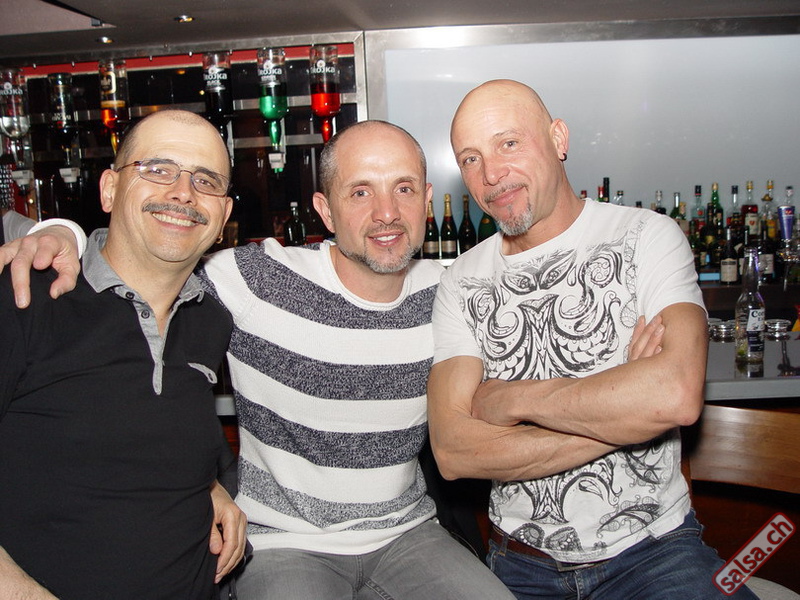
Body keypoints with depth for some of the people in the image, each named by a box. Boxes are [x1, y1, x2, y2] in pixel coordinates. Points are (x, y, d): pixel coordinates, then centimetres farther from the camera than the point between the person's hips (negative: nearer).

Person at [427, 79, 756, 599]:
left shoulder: (646, 238, -6)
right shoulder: (462, 283, 0)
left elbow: (677, 395, -25)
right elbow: (453, 451, -13)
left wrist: (510, 398, -14)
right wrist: (624, 416, -18)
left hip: (650, 550, -4)